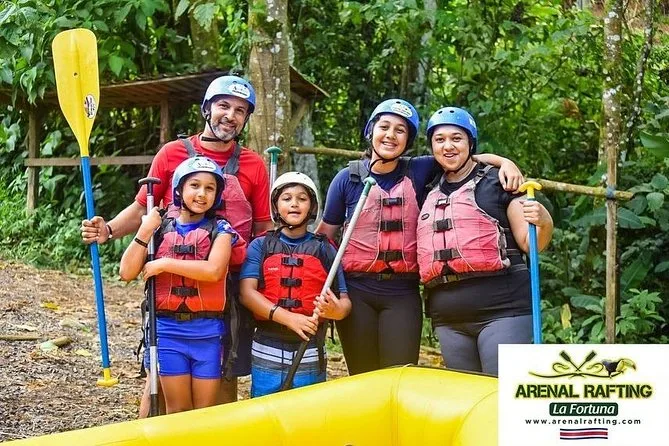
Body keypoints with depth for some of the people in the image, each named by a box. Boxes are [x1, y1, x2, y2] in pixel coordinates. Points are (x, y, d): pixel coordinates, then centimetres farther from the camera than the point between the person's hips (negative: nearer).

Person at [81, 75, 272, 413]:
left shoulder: (254, 166, 5)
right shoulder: (172, 154, 2)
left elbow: (263, 228, 8)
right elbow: (142, 208, 7)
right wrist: (108, 230, -11)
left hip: (229, 284, 1)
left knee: (225, 374, 8)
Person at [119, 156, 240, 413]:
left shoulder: (220, 230, 2)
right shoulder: (161, 229, 6)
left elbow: (213, 270, -17)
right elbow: (127, 273, -1)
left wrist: (164, 264, -13)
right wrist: (144, 232, -10)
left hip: (208, 332, -1)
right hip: (168, 330, 1)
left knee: (205, 412, 6)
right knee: (177, 410, 7)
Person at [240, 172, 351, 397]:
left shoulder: (325, 250, 9)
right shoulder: (260, 246, 7)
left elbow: (345, 301, 5)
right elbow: (247, 293, -5)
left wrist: (336, 310, -21)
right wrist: (288, 317, -19)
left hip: (310, 355, 0)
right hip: (267, 355, 0)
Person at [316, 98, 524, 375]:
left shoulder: (418, 172, 4)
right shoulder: (348, 179, 1)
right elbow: (324, 234, 6)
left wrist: (504, 162, -6)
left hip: (402, 293, 1)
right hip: (356, 292, 0)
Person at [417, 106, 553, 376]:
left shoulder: (497, 182, 3)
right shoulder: (431, 194, 18)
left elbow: (529, 243, -1)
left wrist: (544, 223, -21)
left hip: (502, 310, -5)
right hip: (448, 318, 6)